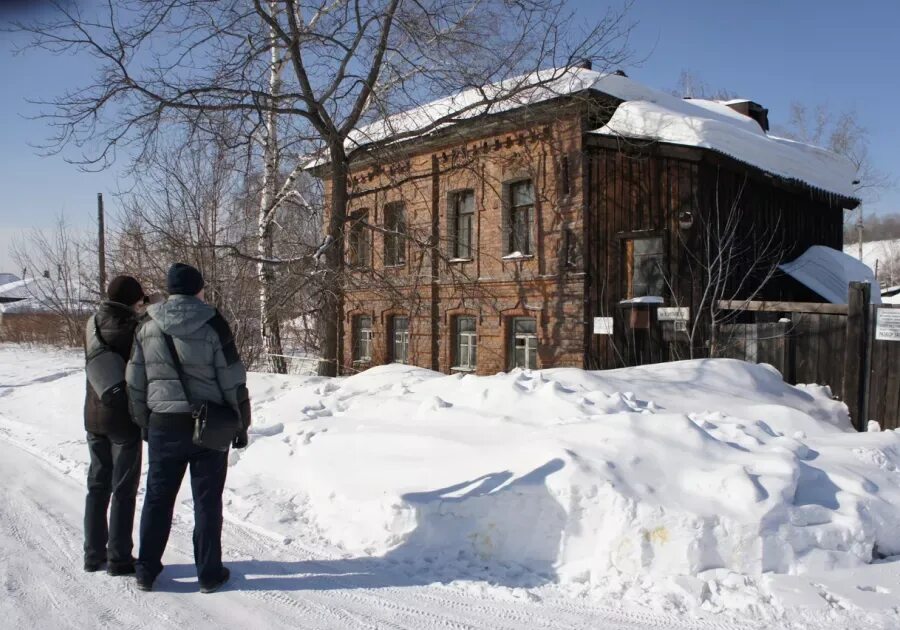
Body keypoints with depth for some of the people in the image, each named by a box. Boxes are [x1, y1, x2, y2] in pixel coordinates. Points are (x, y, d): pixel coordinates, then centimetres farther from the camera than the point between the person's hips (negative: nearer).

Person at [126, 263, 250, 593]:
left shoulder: (147, 328, 2)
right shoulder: (213, 325, -10)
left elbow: (135, 382, 7)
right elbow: (233, 381, -9)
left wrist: (144, 423, 19)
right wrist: (241, 425, 1)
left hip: (163, 426, 3)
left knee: (158, 497, 15)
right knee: (207, 501, 7)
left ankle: (147, 570, 24)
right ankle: (209, 573, 15)